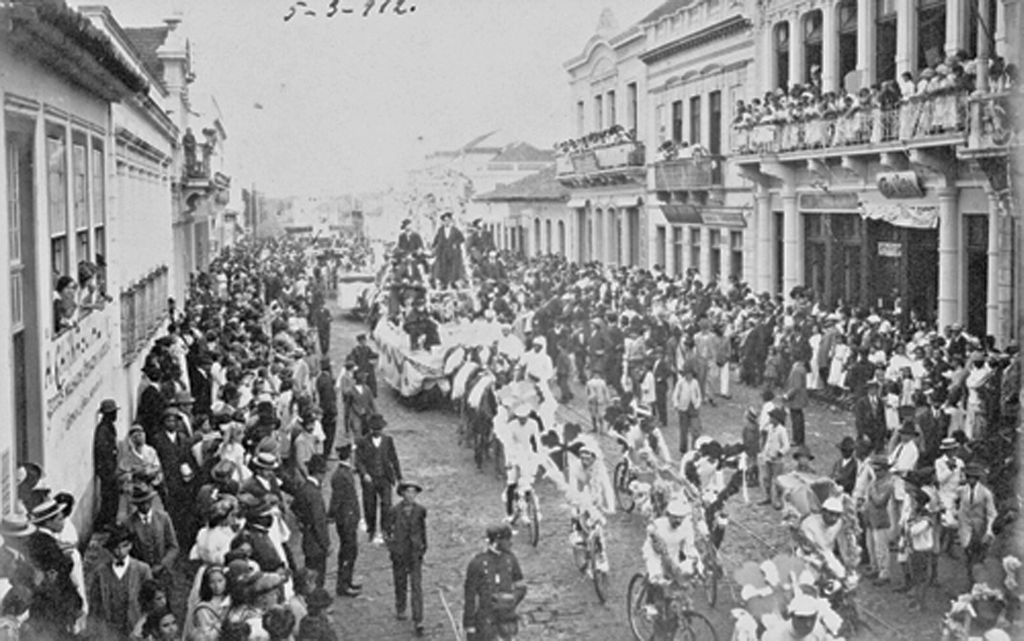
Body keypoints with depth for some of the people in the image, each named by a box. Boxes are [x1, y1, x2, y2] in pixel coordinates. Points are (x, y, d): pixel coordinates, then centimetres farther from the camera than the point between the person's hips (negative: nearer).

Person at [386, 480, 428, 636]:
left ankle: (418, 622, -3)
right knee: (400, 583, 17)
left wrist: (423, 546, 13)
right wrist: (390, 543, -6)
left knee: (417, 587, -5)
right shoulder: (395, 511, -12)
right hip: (399, 553, 0)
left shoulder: (420, 510, -6)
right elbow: (386, 529, 2)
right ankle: (400, 610, 42)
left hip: (415, 553, 0)